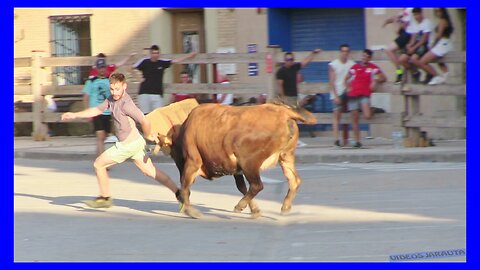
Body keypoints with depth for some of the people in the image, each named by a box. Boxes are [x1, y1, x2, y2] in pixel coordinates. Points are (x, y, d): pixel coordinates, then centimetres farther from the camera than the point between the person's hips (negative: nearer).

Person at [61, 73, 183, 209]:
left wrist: (148, 136, -6)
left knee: (98, 164, 4)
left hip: (128, 145, -9)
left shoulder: (126, 104, -23)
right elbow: (97, 110, 15)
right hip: (135, 143, 9)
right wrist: (74, 115, 11)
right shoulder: (112, 99, 4)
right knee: (150, 171, 12)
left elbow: (145, 122, -23)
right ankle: (178, 193, 13)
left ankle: (105, 198, 17)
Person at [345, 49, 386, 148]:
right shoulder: (354, 67, 14)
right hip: (353, 95, 3)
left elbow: (383, 78, 8)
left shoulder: (373, 68, 7)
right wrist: (349, 87, 11)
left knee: (367, 116, -24)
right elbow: (346, 79, 26)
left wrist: (375, 81, -9)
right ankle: (357, 140, 10)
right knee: (354, 120, 2)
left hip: (365, 95, -3)